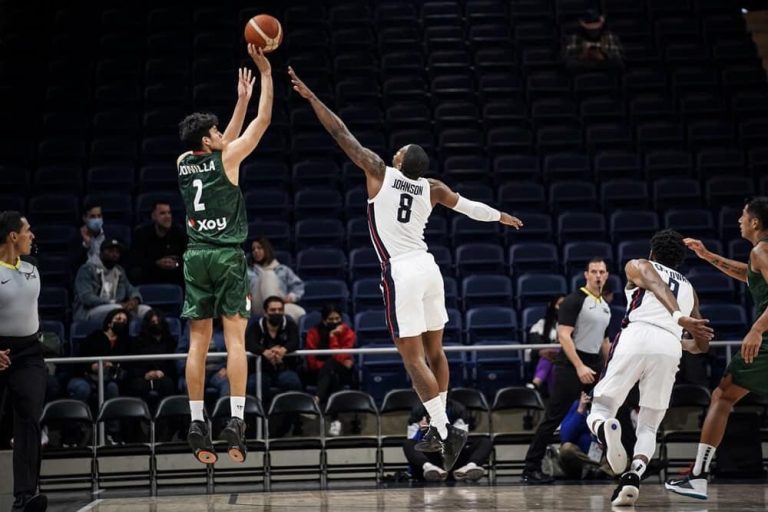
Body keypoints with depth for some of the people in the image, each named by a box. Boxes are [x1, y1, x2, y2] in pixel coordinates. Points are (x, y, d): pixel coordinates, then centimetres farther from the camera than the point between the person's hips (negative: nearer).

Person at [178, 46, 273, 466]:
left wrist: (242, 99, 31)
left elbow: (224, 144, 28)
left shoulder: (183, 163, 10)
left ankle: (196, 422, 1)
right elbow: (263, 121, 2)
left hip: (196, 255, 5)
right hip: (227, 254, -5)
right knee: (235, 339, -6)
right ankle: (235, 421, -15)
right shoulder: (226, 159, -5)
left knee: (198, 342, 4)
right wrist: (266, 73, 9)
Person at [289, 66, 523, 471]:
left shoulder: (379, 172, -5)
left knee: (412, 358, -5)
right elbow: (469, 207, 23)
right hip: (428, 268, 6)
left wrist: (310, 97, 4)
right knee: (434, 352, 15)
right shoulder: (431, 189, 7)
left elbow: (341, 133, -2)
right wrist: (501, 217, 42)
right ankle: (438, 428, 21)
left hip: (401, 272, -6)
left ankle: (444, 431, -12)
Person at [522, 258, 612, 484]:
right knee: (554, 418, -8)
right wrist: (579, 367, -23)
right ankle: (531, 468, -5)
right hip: (570, 366, -8)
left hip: (594, 367, 8)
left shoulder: (605, 306, 16)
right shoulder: (574, 300, -8)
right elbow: (564, 335, -16)